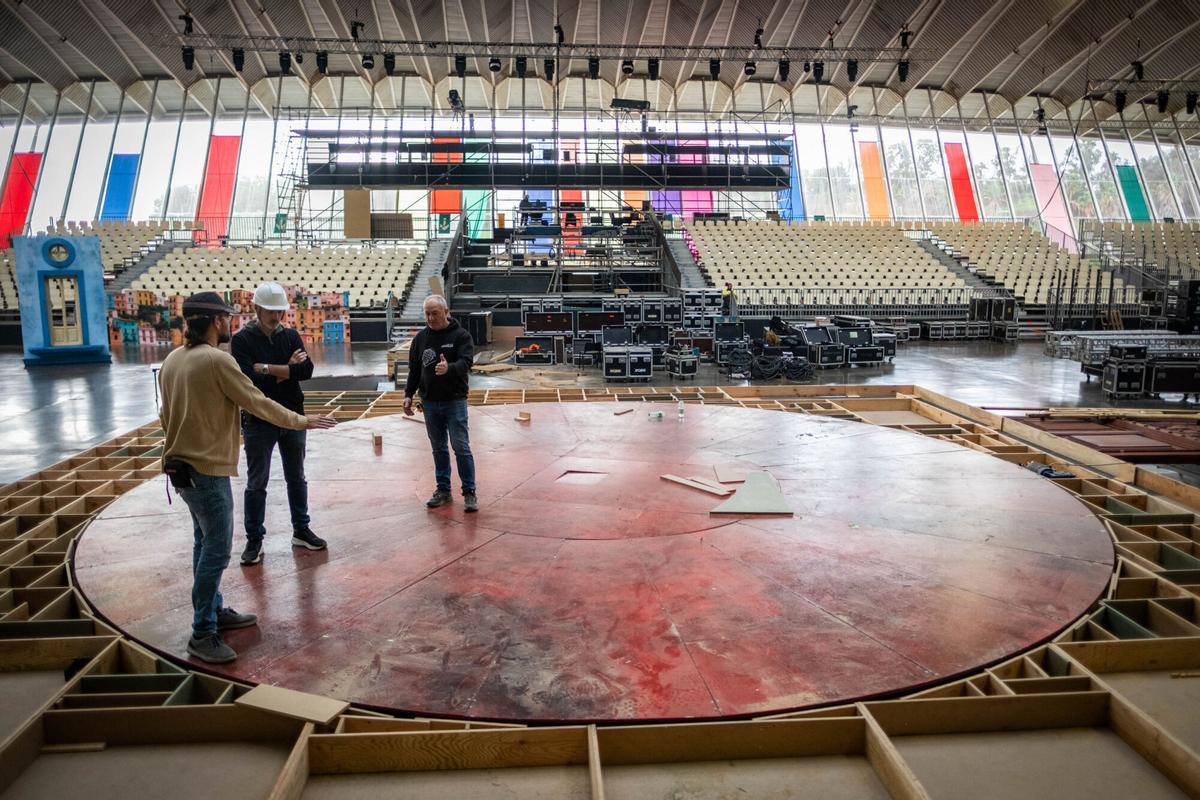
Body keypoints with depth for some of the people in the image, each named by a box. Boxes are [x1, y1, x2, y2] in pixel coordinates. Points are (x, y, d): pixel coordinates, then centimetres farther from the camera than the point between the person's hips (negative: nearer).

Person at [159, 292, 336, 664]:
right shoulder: (217, 360, -18)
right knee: (216, 550, -3)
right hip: (207, 469, -10)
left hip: (181, 464, 10)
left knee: (205, 542, 19)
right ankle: (203, 634, 4)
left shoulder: (172, 359, 8)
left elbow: (167, 415, 15)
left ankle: (213, 610, 30)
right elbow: (259, 403, -15)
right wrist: (301, 421, -3)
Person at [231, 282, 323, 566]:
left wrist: (267, 368, -18)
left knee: (297, 478, 14)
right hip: (258, 422, -4)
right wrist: (287, 369, -15)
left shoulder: (291, 336, 2)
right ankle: (254, 540, 17)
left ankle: (301, 530, 28)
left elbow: (307, 370, -12)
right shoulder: (242, 340, -9)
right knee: (256, 484, 6)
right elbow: (249, 379, -22)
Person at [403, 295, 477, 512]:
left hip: (454, 400, -4)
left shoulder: (460, 335, -7)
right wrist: (408, 394, 7)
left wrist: (449, 368, -39)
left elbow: (466, 363, -19)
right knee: (438, 447, 12)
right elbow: (414, 369, 14)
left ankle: (469, 492, 4)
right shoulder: (421, 338, 7)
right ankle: (443, 490, 23)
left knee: (461, 447, -5)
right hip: (429, 402, 5)